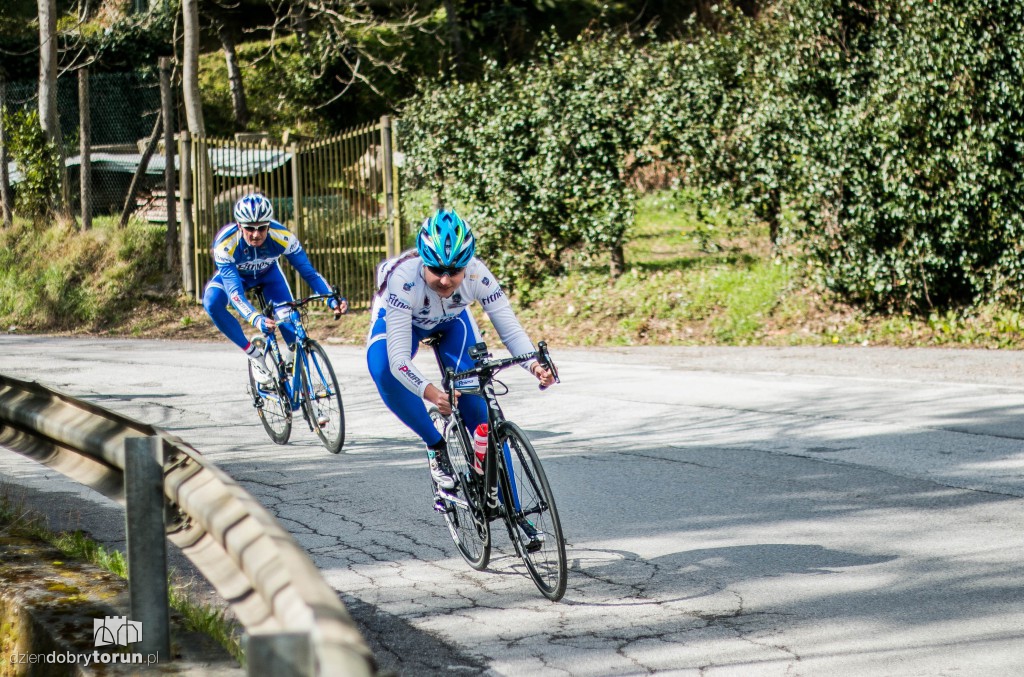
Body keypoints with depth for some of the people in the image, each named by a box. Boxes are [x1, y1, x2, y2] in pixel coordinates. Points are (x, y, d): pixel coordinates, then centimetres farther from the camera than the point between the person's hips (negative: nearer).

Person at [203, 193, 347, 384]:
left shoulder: (282, 237, -36)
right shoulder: (225, 244, -40)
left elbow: (309, 271, -30)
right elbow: (234, 292, -45)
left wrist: (333, 299, -47)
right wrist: (256, 319, -62)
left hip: (268, 273, 1)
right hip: (234, 275, -1)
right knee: (212, 302, -31)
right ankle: (253, 353, -17)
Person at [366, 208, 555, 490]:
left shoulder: (477, 274, -34)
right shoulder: (403, 277, -42)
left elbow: (510, 329, -30)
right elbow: (399, 358, -47)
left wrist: (535, 365, -51)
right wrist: (430, 392, -65)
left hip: (451, 320, 2)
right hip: (397, 317, -2)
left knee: (475, 389, -16)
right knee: (384, 373, -34)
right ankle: (436, 446, -13)